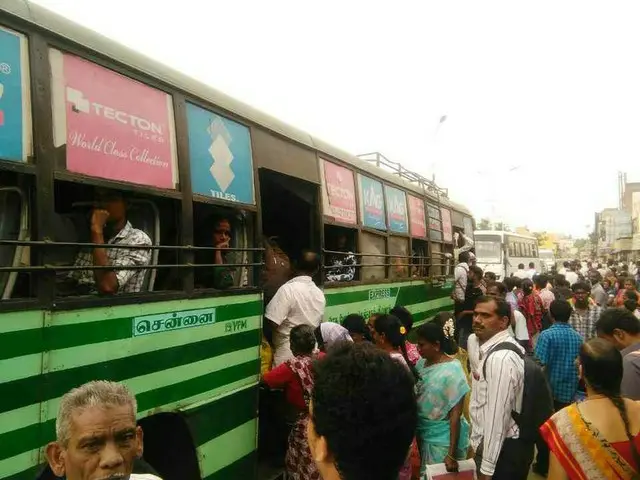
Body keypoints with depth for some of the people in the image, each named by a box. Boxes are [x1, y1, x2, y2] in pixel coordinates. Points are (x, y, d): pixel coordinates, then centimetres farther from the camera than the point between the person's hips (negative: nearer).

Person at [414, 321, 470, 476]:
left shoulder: (452, 371, -19)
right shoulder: (422, 364, -1)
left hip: (442, 438, -6)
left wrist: (452, 454, -18)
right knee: (424, 474, 19)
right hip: (422, 434, 6)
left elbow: (456, 415, -18)